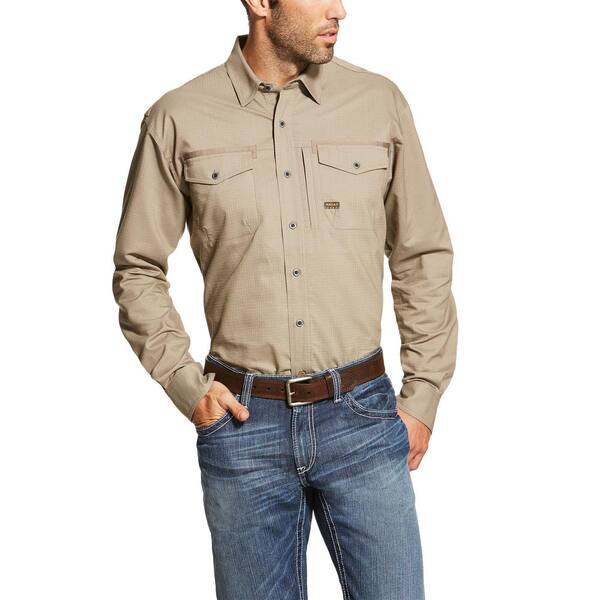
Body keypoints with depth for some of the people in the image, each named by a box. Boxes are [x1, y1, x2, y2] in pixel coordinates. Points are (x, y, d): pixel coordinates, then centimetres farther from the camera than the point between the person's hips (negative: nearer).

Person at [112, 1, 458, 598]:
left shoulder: (379, 102, 1)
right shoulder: (177, 119, -2)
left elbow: (423, 257, 7)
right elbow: (138, 269, 7)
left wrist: (423, 396, 5)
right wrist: (187, 386, -2)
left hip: (361, 415, 1)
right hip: (243, 420, 0)